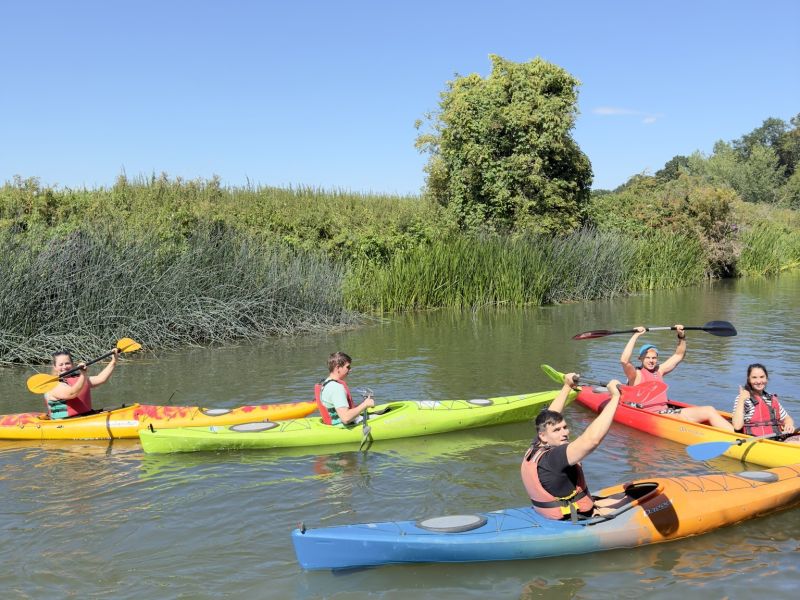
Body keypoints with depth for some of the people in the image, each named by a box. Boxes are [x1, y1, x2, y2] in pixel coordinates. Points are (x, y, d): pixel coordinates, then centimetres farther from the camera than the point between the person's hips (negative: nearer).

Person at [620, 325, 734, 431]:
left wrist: (682, 337, 13)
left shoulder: (659, 371, 19)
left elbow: (678, 356, 28)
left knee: (709, 411, -9)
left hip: (668, 411, 8)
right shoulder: (636, 375, -2)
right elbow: (624, 360, -22)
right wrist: (635, 336, -22)